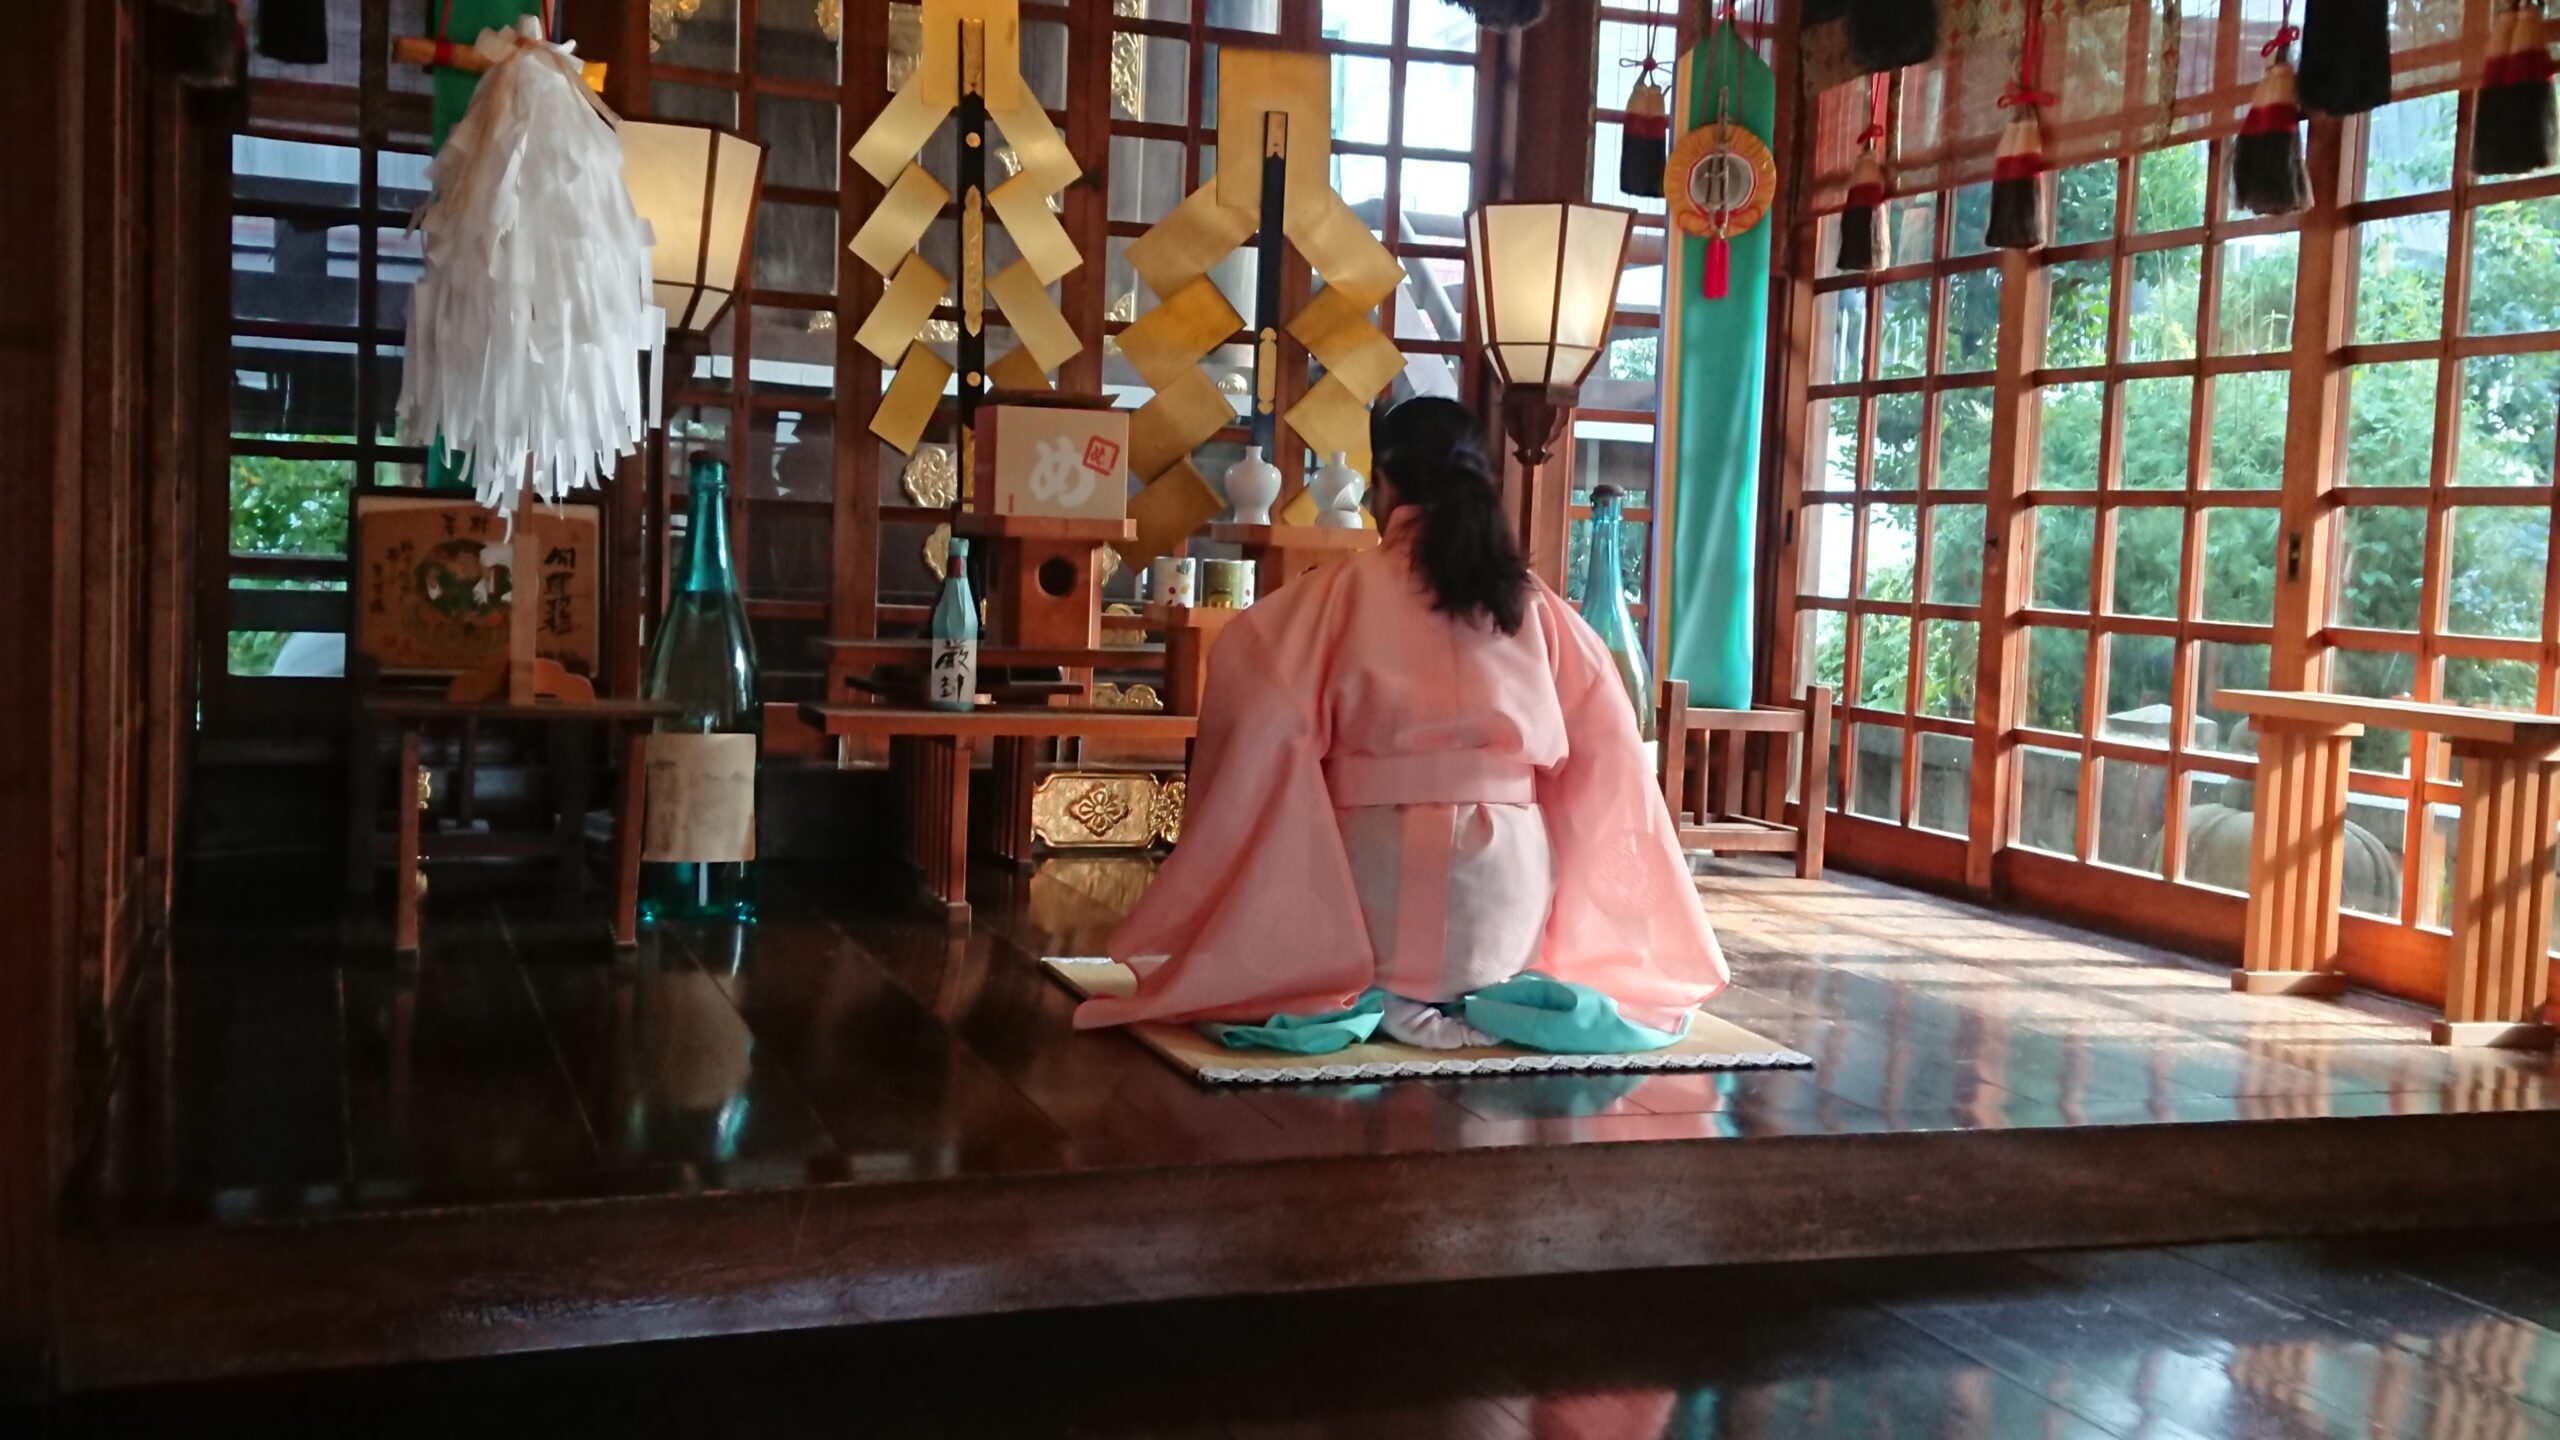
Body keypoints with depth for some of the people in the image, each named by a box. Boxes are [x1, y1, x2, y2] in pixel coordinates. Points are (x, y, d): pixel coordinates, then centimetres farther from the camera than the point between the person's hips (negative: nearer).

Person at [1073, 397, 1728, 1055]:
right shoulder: (1535, 604, 5)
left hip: (1378, 874, -3)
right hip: (1508, 883, 3)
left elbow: (1247, 663, -17)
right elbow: (1605, 742, 4)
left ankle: (1381, 1003, -2)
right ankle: (1490, 999, 1)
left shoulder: (1349, 590, -4)